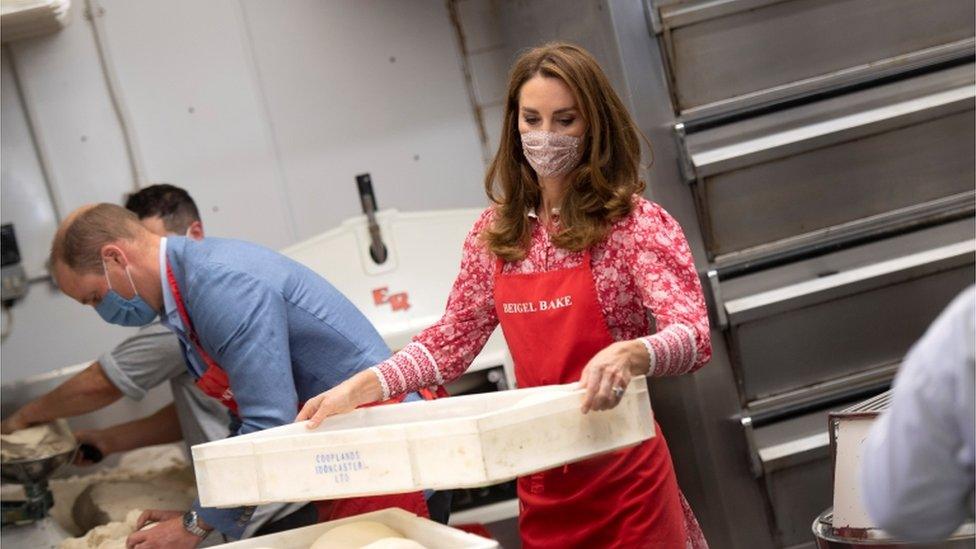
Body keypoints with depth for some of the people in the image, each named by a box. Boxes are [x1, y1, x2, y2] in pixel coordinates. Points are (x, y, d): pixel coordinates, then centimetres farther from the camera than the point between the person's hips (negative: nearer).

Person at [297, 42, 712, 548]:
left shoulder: (634, 223, -9)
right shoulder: (496, 232, 5)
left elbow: (692, 336, -20)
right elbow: (453, 339, 11)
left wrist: (629, 355, -41)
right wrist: (361, 387, -2)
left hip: (623, 476, -4)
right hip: (541, 484, 4)